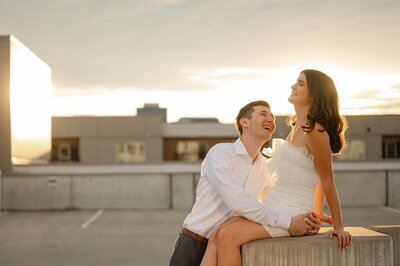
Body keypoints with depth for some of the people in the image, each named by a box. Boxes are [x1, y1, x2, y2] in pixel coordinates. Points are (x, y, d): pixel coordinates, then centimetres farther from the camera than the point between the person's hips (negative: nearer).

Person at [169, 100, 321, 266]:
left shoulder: (268, 168, 7)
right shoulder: (220, 153, -13)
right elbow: (237, 202, -25)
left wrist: (308, 221, -21)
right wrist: (288, 222, -27)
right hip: (194, 245, -5)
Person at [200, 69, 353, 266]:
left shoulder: (314, 130, -15)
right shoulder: (297, 125, 14)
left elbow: (327, 182, -10)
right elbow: (318, 178, 20)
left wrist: (339, 227, -5)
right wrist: (317, 214, 25)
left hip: (293, 212, -8)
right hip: (273, 205, 9)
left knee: (227, 236, -22)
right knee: (217, 235, -8)